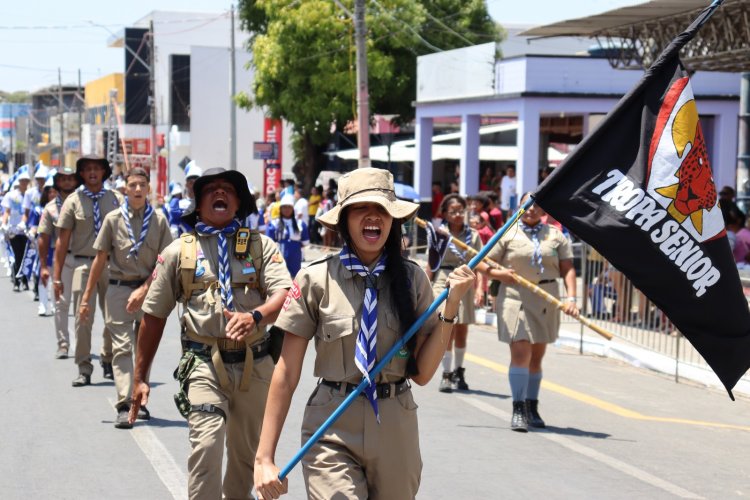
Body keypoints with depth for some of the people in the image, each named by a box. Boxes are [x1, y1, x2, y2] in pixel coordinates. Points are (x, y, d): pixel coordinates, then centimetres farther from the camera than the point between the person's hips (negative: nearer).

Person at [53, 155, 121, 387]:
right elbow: (62, 240, -1)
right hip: (82, 264, -2)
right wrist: (57, 276, -4)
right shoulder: (73, 201, 0)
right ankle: (84, 370, 4)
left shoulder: (116, 199, 4)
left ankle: (108, 361, 29)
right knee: (83, 319, -4)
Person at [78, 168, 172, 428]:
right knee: (122, 347, -9)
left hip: (149, 288, 1)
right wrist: (86, 298, 3)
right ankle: (124, 406, -15)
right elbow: (100, 260, 3)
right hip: (119, 288, -1)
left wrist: (143, 290, -11)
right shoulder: (113, 219, 0)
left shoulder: (159, 220, 0)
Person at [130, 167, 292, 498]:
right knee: (206, 445, -20)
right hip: (204, 363, -2)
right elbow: (154, 317, 10)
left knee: (247, 453, 15)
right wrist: (140, 377, 8)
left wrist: (254, 316, -31)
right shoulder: (178, 252, 7)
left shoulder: (260, 246, 7)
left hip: (254, 364, 2)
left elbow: (284, 294, -9)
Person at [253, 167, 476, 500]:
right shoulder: (316, 280, -6)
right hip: (332, 434, -3)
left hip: (396, 432, 3)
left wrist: (451, 305, -7)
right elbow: (286, 374, -5)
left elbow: (422, 372, -1)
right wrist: (264, 458, -7)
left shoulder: (412, 279, 1)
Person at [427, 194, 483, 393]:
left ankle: (458, 372, 23)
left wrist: (479, 287, -9)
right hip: (443, 281, -2)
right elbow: (431, 264, 4)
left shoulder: (473, 235, 6)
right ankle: (446, 374, -7)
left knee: (462, 331, 9)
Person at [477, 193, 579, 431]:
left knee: (537, 356, 12)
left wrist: (570, 297, -8)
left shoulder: (556, 236, 9)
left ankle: (532, 407, 22)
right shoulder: (508, 235, 4)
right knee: (520, 353, -13)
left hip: (547, 300, 3)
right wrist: (498, 274, -15)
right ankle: (518, 410, -11)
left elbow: (567, 269, 5)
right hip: (516, 297, -3)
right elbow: (481, 263, 5)